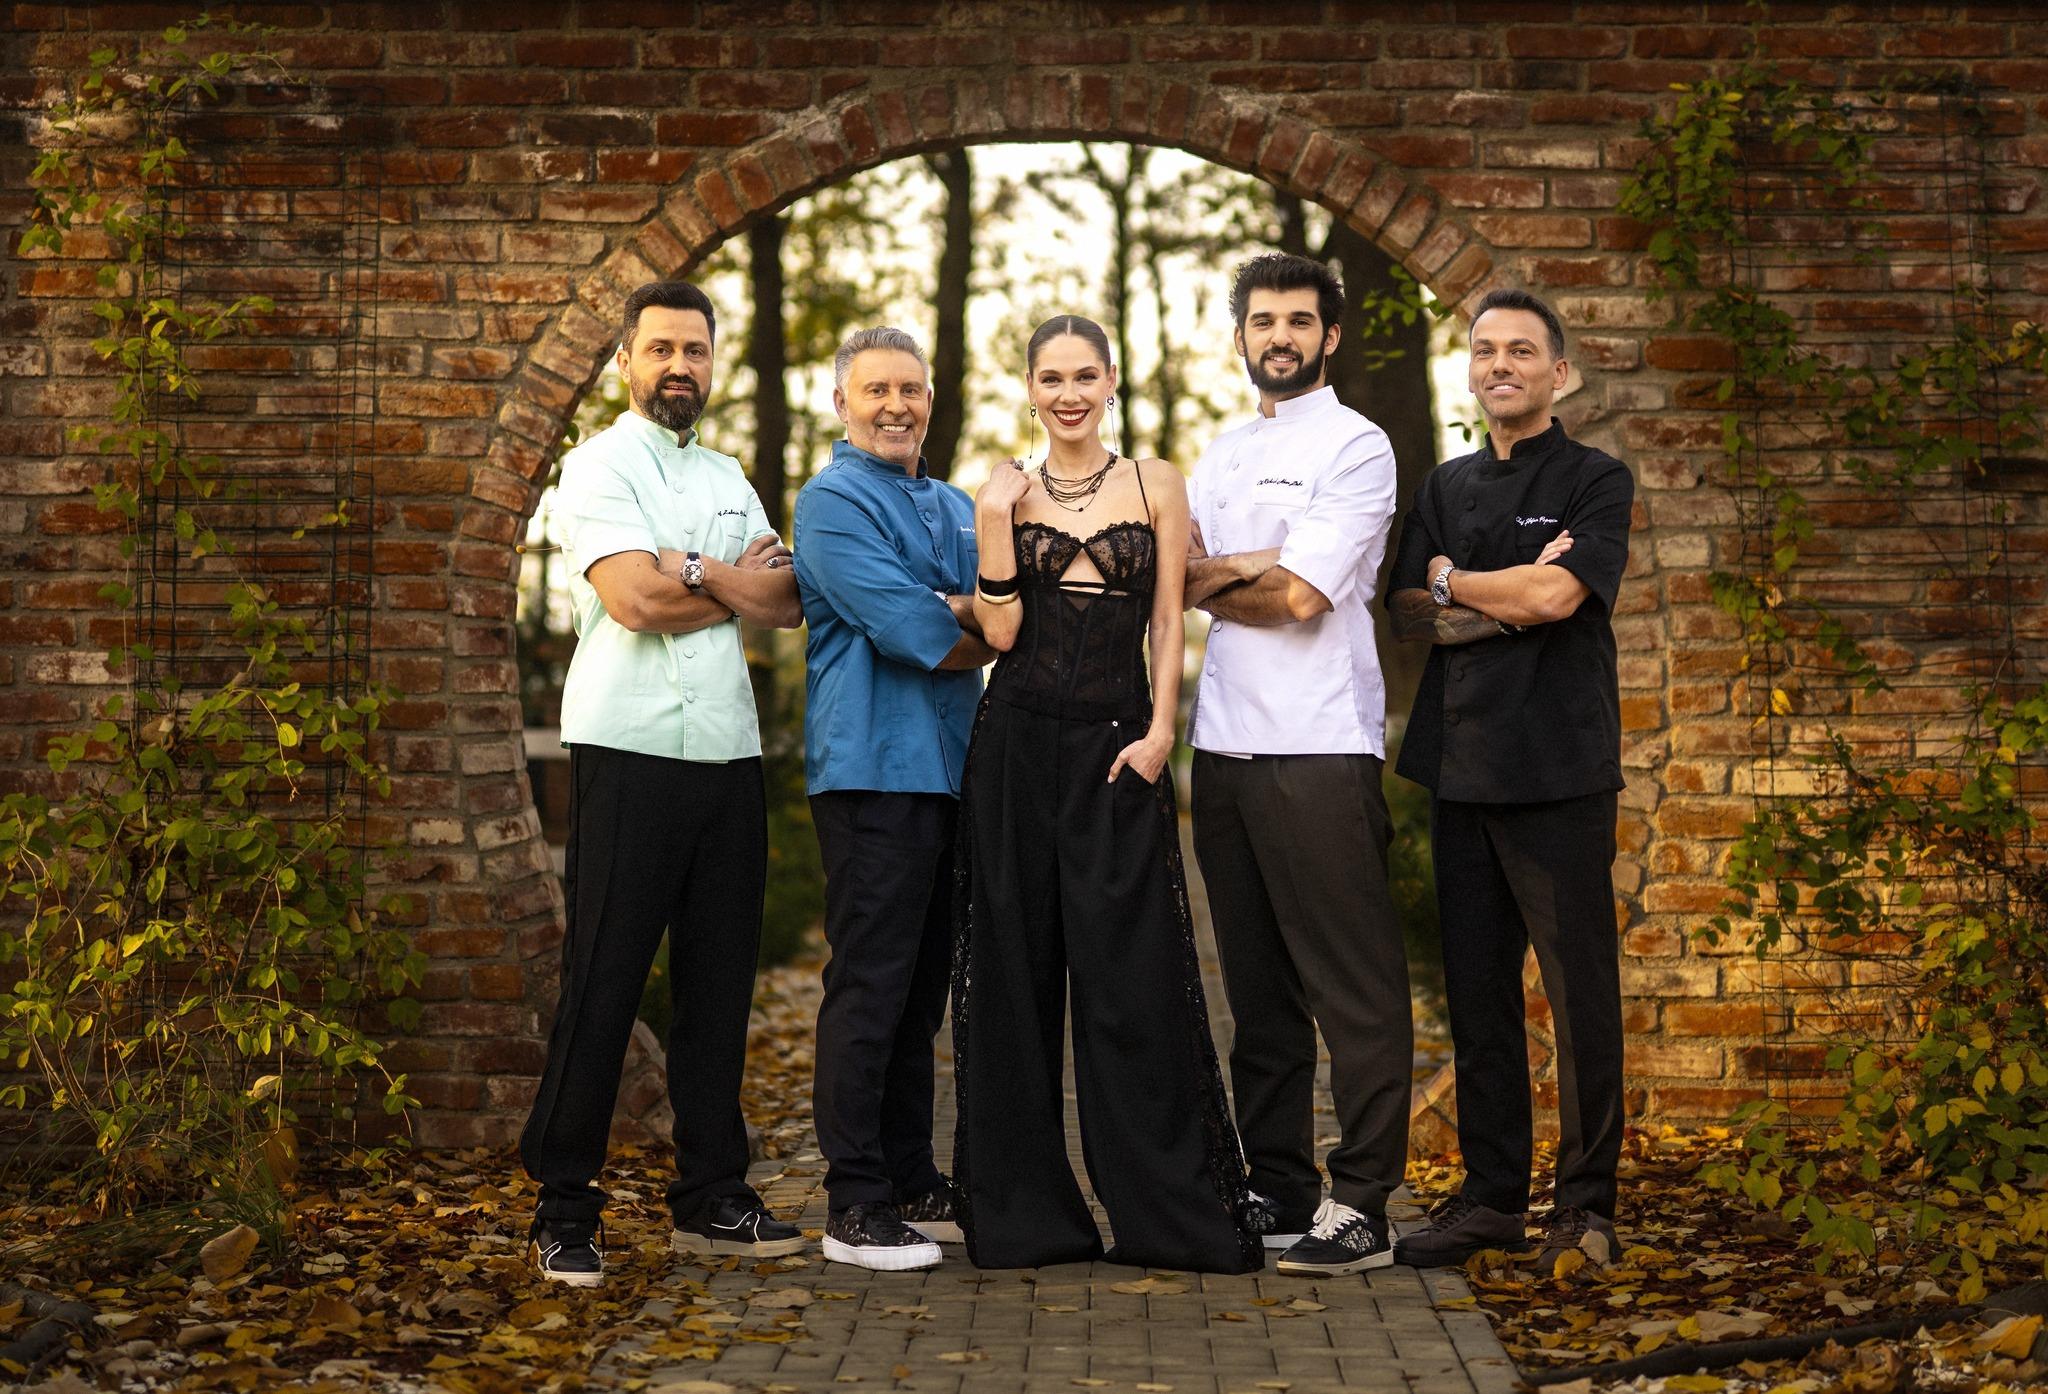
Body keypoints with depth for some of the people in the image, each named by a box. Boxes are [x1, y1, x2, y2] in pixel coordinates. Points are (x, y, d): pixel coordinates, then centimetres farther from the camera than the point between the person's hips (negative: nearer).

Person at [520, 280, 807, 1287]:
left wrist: (691, 573, -7)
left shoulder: (728, 478, 20)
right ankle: (564, 1211, 3)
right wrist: (734, 585, 0)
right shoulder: (600, 466, -1)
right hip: (629, 750, -6)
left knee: (719, 979, 8)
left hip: (728, 752, 6)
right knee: (602, 983, -4)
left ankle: (712, 1196, 17)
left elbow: (787, 599, 9)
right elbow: (634, 599, -15)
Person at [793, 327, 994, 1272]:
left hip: (951, 768, 8)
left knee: (922, 989, 12)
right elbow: (914, 635, -15)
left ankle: (912, 1186, 19)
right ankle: (854, 1206, -3)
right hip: (874, 766, -8)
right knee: (870, 988, -7)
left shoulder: (957, 509, 21)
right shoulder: (833, 503, -5)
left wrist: (951, 617, -10)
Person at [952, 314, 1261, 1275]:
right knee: (1017, 965, 2)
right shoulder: (1006, 494, 7)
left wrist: (1160, 732, -7)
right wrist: (995, 521, -10)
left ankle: (1167, 1209, 6)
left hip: (1119, 745, -1)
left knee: (1132, 973, -3)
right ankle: (1024, 1211, 12)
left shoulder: (1156, 485, 7)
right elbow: (1000, 631, -2)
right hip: (1019, 743, 1)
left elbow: (1167, 623, 4)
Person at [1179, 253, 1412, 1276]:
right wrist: (1255, 566, -7)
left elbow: (1302, 596, -12)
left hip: (1319, 746, -7)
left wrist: (1210, 578, 3)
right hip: (1225, 741, 7)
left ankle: (1362, 1203, -3)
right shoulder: (1222, 453, 20)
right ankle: (1276, 1187, 18)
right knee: (1257, 981, 11)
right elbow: (1174, 575, 9)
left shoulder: (1354, 444, -2)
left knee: (1352, 985, -6)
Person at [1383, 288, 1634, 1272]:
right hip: (1460, 765, 5)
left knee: (1580, 991, -3)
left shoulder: (1596, 480, 1)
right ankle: (1491, 1195, 16)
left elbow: (1557, 597, -14)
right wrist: (1509, 598, -8)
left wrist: (1450, 579, 0)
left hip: (1558, 772, -5)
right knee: (1476, 989, 8)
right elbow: (1408, 613, 8)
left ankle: (1586, 1204, 6)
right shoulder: (1446, 487, 17)